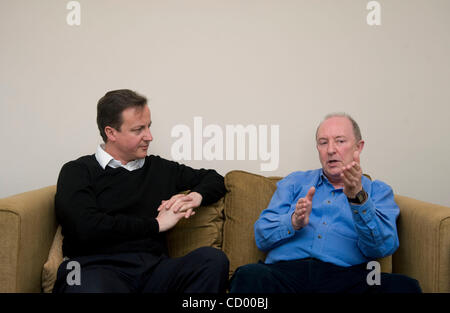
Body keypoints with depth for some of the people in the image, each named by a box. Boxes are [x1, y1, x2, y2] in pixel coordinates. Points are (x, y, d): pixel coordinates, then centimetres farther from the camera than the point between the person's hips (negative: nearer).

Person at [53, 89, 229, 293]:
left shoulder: (159, 168, 21)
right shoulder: (78, 172, 8)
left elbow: (214, 179, 32)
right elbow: (86, 227, -9)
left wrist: (195, 197, 8)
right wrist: (156, 224, -2)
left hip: (152, 267, 5)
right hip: (96, 267, -5)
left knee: (213, 259, -25)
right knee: (93, 286, -42)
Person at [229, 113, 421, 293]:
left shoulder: (378, 191, 19)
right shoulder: (294, 182, 23)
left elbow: (384, 247, 0)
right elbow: (261, 236, 13)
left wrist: (357, 197, -13)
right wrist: (294, 222, -7)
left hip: (345, 276, 0)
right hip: (286, 269, 0)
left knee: (405, 286, -29)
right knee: (248, 276, -34)